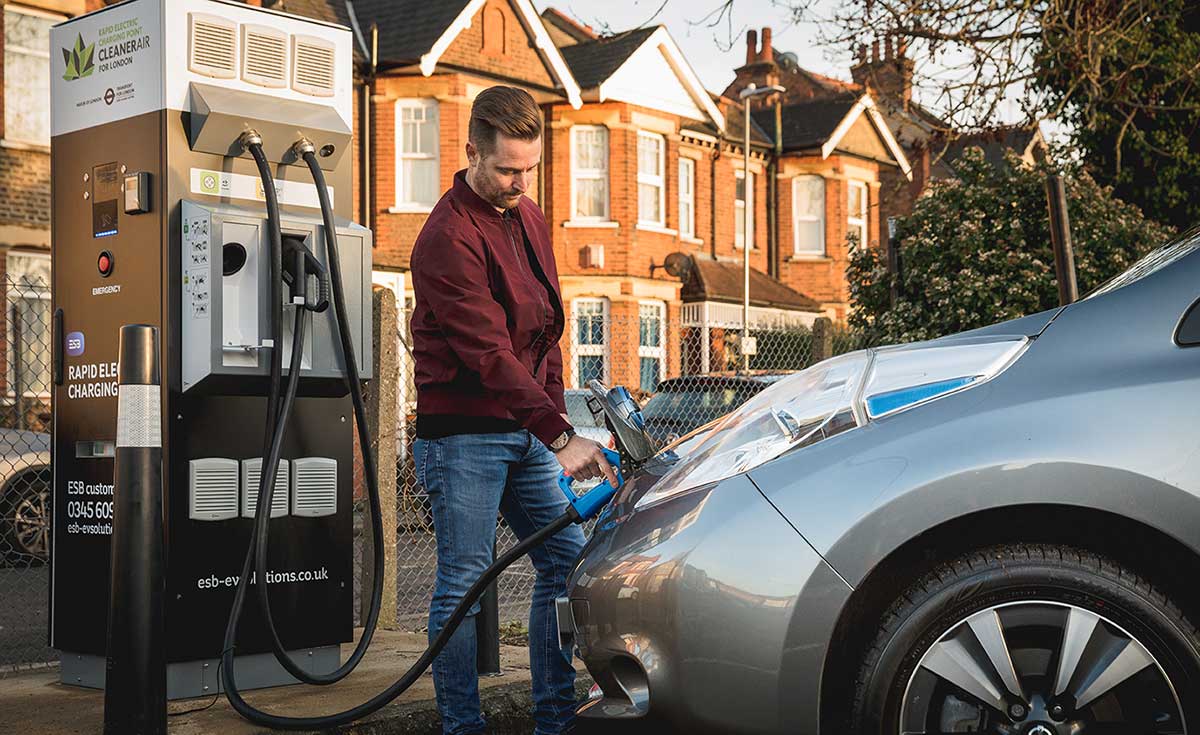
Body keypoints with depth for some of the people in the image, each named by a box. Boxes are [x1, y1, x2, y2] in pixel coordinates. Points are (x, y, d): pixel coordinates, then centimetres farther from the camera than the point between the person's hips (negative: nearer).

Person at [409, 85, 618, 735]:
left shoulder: (531, 221, 12)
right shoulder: (449, 237, -16)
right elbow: (488, 353, -24)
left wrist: (556, 413, 12)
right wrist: (559, 436, -30)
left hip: (527, 431, 8)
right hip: (462, 433, -8)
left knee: (569, 560, 7)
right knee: (462, 584, -2)